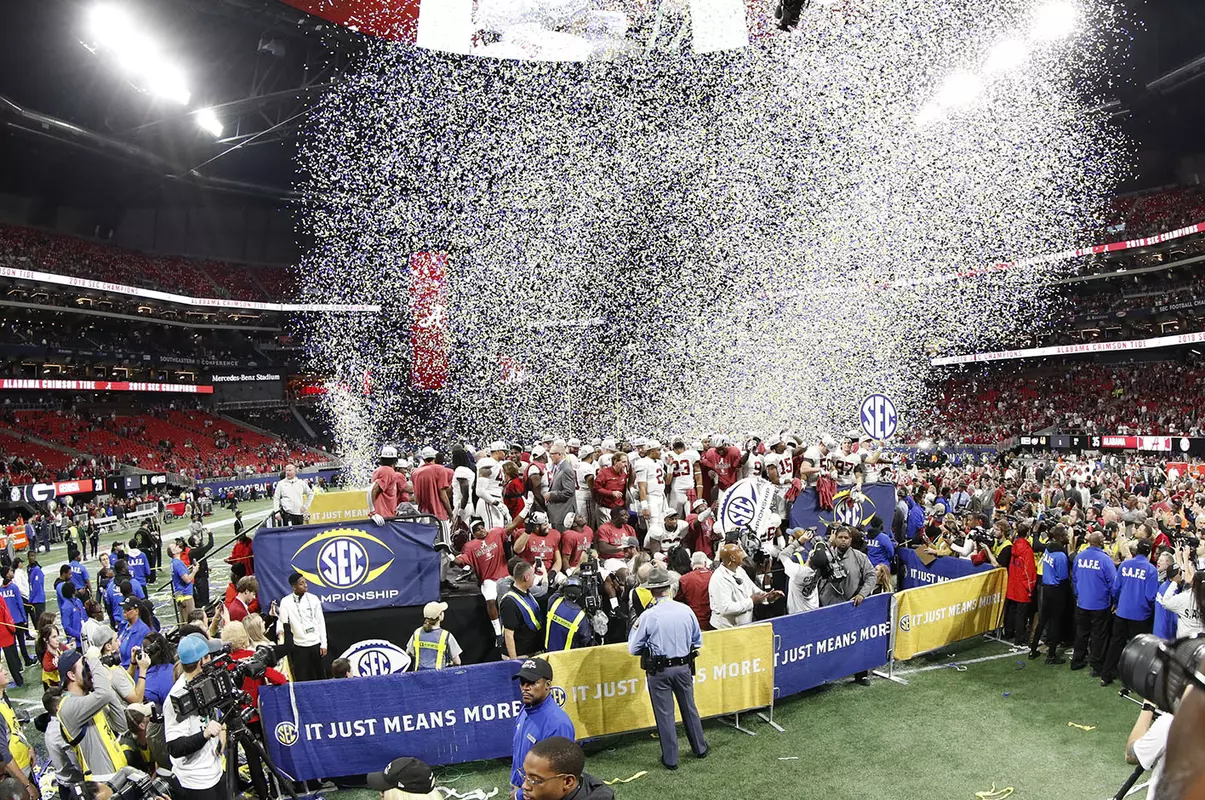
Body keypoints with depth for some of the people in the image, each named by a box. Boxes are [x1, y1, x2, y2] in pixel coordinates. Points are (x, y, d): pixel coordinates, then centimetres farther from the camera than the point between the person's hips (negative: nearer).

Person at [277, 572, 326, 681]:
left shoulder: (313, 599, 0)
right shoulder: (286, 602, -5)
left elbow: (321, 622, 3)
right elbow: (283, 622, -10)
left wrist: (324, 644, 0)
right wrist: (281, 631, -34)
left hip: (316, 644, 2)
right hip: (299, 646, -2)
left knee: (320, 676, 10)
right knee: (302, 678, 1)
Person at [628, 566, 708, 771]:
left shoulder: (648, 616, -17)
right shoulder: (686, 610, -7)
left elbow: (634, 649, -8)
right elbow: (698, 641, 5)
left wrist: (634, 628, 8)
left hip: (659, 671, -3)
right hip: (684, 667, 4)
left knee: (665, 714, 9)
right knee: (689, 708, 21)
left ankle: (670, 759, 19)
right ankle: (700, 748, 37)